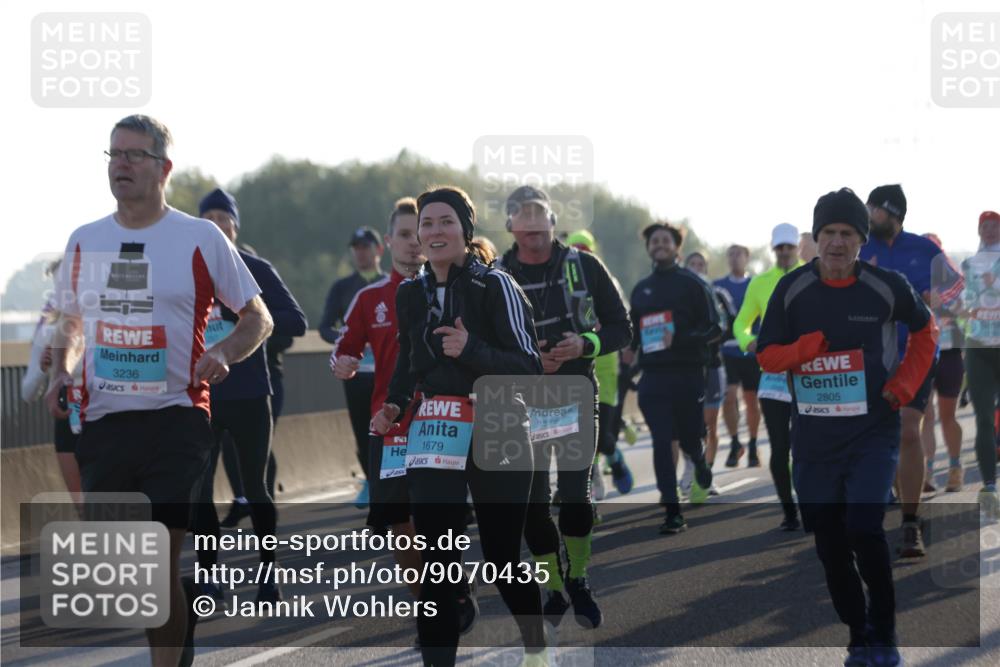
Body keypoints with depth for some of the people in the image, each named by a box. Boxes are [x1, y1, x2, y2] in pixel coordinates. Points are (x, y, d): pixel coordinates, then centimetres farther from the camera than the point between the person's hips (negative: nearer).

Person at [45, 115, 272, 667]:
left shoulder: (201, 239, 0)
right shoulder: (83, 242, 11)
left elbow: (259, 318, 6)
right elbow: (68, 324, 24)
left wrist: (223, 353, -13)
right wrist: (60, 373, 4)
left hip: (176, 419, -4)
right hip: (102, 420, 4)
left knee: (161, 561, -10)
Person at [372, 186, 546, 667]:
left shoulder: (496, 286, -10)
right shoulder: (410, 293, 7)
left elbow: (529, 365, -13)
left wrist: (472, 351, -27)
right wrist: (393, 406, 5)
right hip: (433, 438, 4)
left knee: (502, 558, 9)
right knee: (436, 562, -8)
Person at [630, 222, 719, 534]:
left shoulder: (692, 284, -1)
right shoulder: (641, 289, 13)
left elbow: (714, 329, -6)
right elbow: (633, 334, 23)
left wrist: (681, 338, -20)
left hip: (688, 375, -3)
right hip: (653, 377, 3)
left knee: (689, 438, 7)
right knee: (661, 443, -6)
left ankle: (700, 462, 45)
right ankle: (672, 513, -4)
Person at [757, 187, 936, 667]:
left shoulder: (886, 287, -4)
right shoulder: (792, 289, -1)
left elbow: (925, 329, 14)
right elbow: (767, 357, 3)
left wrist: (906, 383, 2)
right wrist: (810, 345, -15)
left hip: (874, 433, -2)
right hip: (814, 440, 3)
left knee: (864, 529, -18)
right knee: (829, 544, 6)